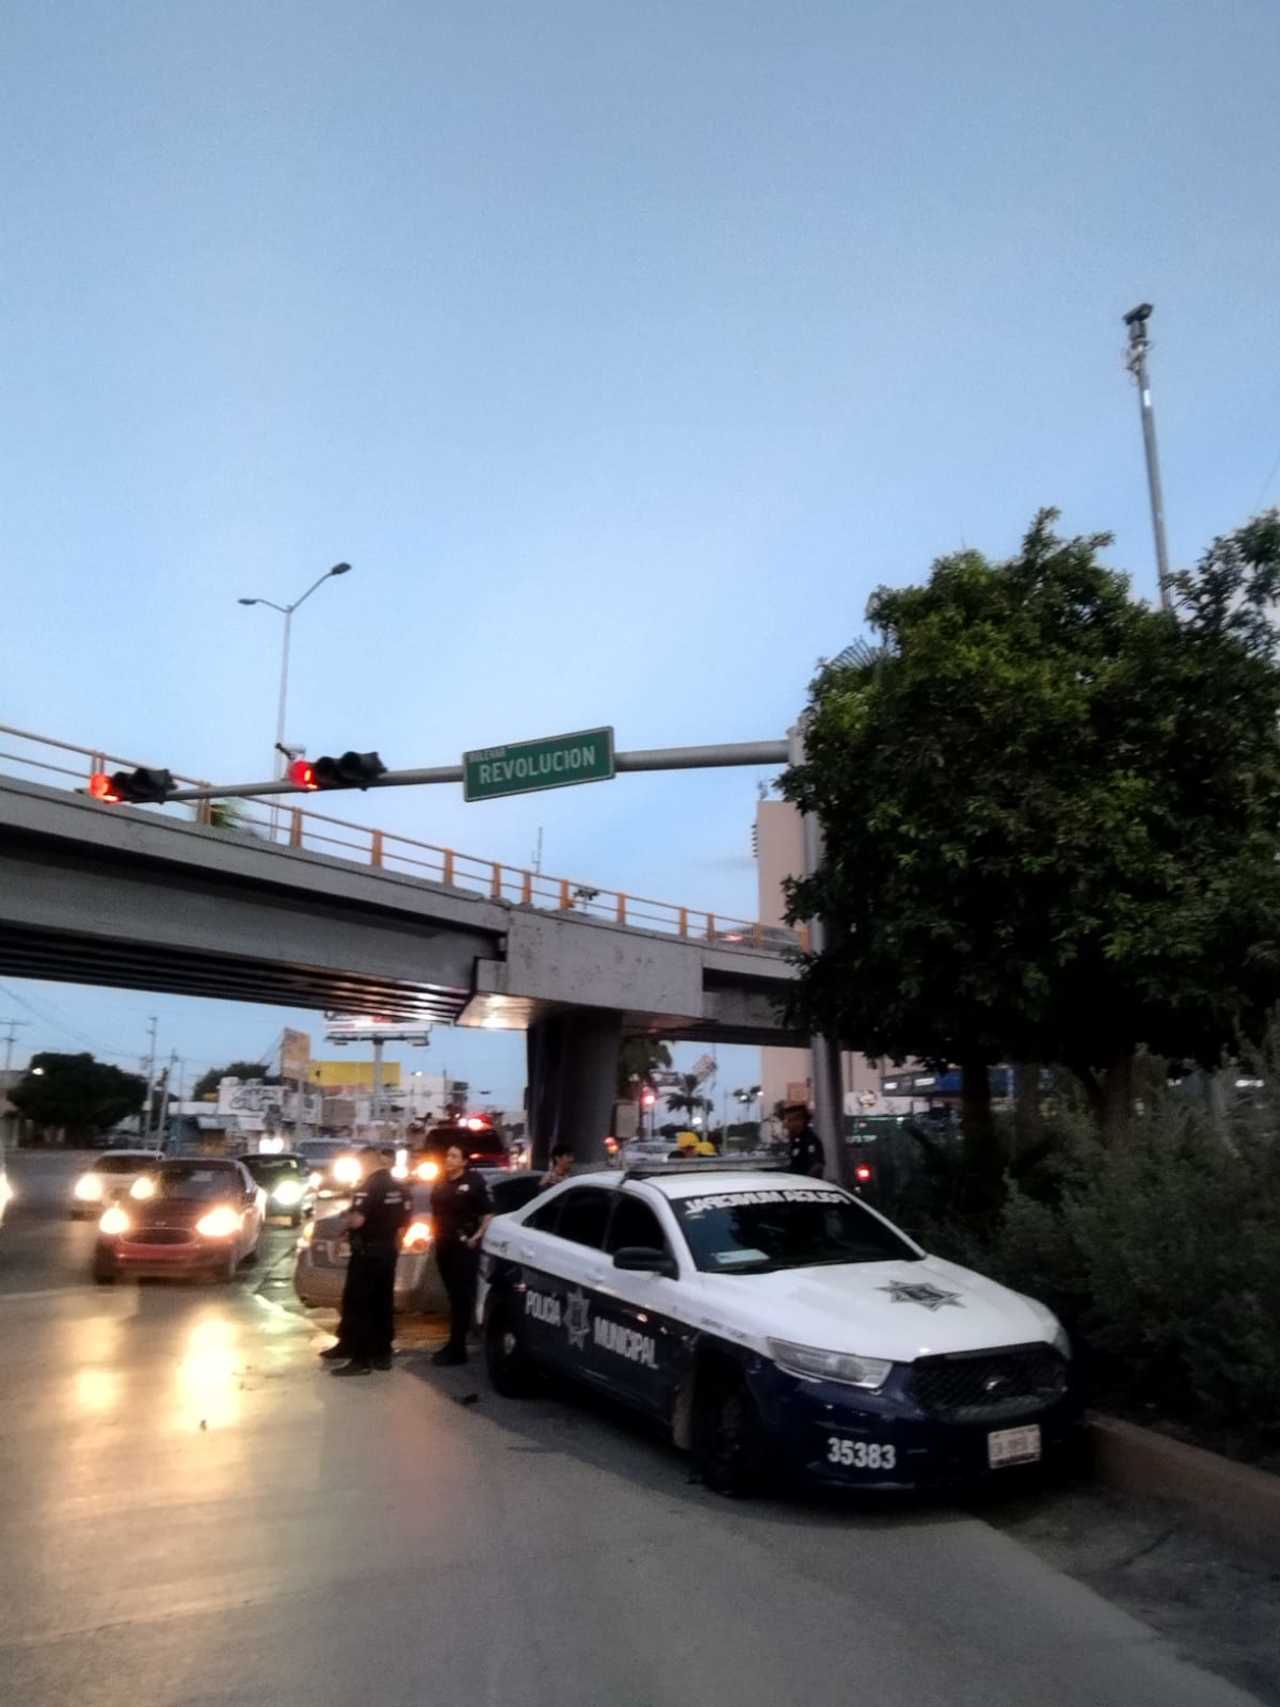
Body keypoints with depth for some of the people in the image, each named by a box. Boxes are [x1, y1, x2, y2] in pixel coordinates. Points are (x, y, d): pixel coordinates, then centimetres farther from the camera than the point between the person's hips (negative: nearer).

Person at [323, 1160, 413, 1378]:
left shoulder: (369, 1187, -15)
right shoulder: (401, 1189, 10)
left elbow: (356, 1220, -24)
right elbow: (403, 1224, 12)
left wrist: (347, 1216, -3)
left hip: (367, 1252, -8)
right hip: (388, 1252, 8)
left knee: (357, 1305, -2)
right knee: (382, 1304, 12)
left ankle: (360, 1359, -3)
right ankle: (382, 1354, 16)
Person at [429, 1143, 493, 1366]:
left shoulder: (474, 1182, -8)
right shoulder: (440, 1183, 12)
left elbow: (488, 1214, -8)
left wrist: (477, 1237, -16)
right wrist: (434, 1235, 10)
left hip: (464, 1246, -6)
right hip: (444, 1245, 6)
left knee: (462, 1297, -4)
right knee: (453, 1296, 12)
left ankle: (457, 1349, -3)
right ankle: (455, 1345, 20)